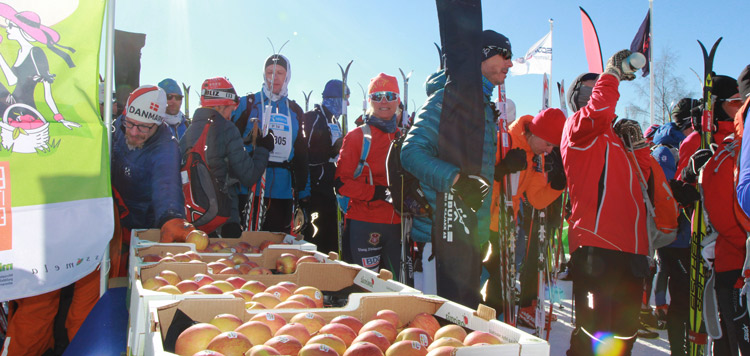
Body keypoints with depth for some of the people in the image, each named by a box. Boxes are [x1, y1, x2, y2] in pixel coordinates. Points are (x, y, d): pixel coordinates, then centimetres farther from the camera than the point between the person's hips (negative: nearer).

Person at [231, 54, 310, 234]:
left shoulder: (295, 111, 15)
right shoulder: (248, 104, 4)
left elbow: (301, 157, 17)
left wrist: (304, 197, 12)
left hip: (283, 192, 3)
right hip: (250, 190, -3)